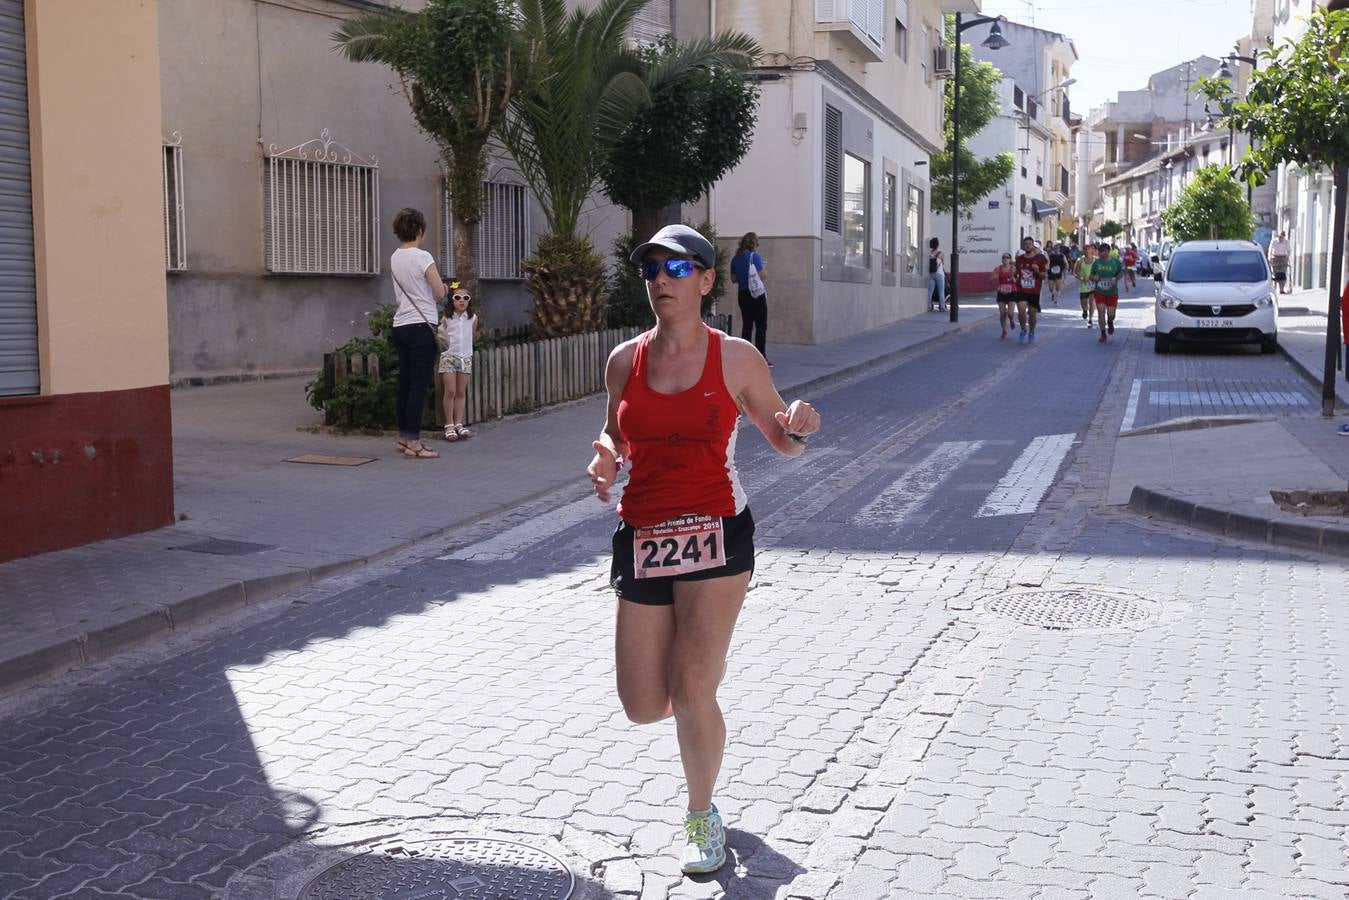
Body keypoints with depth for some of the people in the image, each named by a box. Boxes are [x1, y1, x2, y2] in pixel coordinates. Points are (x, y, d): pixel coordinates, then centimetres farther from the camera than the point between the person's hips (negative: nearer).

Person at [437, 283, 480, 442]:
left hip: (466, 357, 3)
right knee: (450, 392, -6)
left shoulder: (472, 318, 3)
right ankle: (449, 425, -2)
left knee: (461, 393, 4)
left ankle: (459, 424, 7)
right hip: (449, 357, -3)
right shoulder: (446, 319, -4)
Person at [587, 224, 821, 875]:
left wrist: (801, 430, -16)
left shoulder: (736, 358, -3)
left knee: (690, 693, -9)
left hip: (715, 534, -3)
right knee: (643, 707, 5)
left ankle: (702, 817, 18)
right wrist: (605, 462, -3)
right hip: (642, 538, 3)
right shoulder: (625, 361, 4)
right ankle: (706, 666, 42)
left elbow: (783, 442, 7)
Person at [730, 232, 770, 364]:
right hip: (757, 295, -6)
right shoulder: (754, 256, -10)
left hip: (743, 295, 6)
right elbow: (761, 275, -15)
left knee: (747, 325, 11)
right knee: (761, 326, -2)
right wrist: (764, 270, 5)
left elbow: (733, 279, 11)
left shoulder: (735, 258, 7)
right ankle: (761, 357, -6)